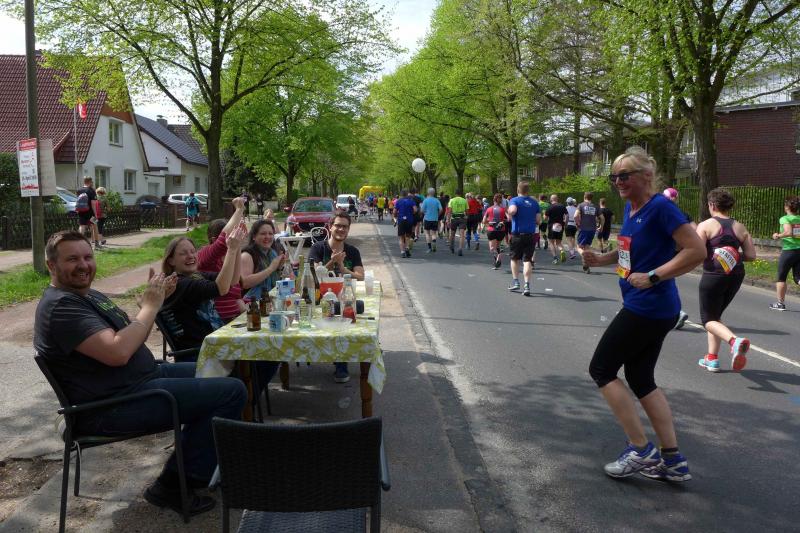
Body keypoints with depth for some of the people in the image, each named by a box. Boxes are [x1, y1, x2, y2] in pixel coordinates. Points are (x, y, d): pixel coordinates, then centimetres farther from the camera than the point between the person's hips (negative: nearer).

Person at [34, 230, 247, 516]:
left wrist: (154, 298, 0)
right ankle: (173, 487, -7)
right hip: (113, 406, -11)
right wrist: (151, 305, -18)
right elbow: (118, 352, -30)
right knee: (231, 391, -17)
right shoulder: (60, 305, -18)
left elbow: (133, 338, 15)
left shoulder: (89, 295, 14)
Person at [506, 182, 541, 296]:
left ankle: (515, 282, 20)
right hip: (531, 234, 2)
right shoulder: (534, 202, 6)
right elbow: (538, 220, 5)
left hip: (517, 234, -2)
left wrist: (509, 215, -6)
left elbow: (512, 210, -27)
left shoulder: (514, 200, -5)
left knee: (515, 259, 16)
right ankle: (527, 286, -7)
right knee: (527, 260, 1)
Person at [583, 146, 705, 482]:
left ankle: (640, 450, 6)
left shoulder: (661, 207, -16)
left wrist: (652, 277, -21)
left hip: (649, 308, -10)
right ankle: (673, 460, 21)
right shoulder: (630, 208, 10)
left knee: (601, 370, -1)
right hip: (643, 307, 10)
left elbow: (697, 251, -21)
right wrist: (602, 259, 6)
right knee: (640, 379, 15)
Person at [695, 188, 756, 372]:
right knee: (716, 315, 21)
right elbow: (751, 255, 3)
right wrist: (733, 256, 16)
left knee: (708, 319, 5)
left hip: (713, 276, -6)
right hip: (736, 276, 6)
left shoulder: (706, 225, -9)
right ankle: (712, 358, 22)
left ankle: (735, 341, -24)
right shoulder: (740, 227, 7)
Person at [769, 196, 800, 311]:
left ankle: (780, 303, 17)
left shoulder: (785, 219, -10)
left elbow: (788, 232, -26)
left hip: (789, 251, -5)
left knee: (781, 278, 11)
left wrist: (778, 236, -9)